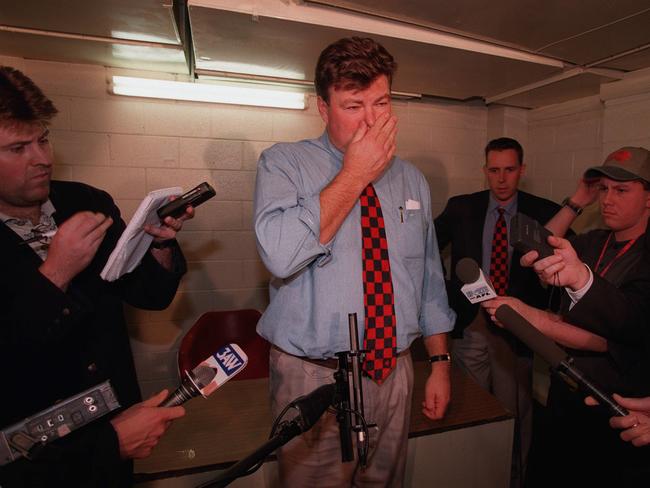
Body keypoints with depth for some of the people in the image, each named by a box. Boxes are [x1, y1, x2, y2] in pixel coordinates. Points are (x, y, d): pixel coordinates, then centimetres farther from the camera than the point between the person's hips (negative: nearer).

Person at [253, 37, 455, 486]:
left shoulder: (413, 180, 5)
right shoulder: (284, 163, -9)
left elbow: (430, 278, 9)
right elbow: (280, 255, -28)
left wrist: (440, 363, 8)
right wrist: (354, 175, -20)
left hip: (394, 373, 4)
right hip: (313, 378, -3)